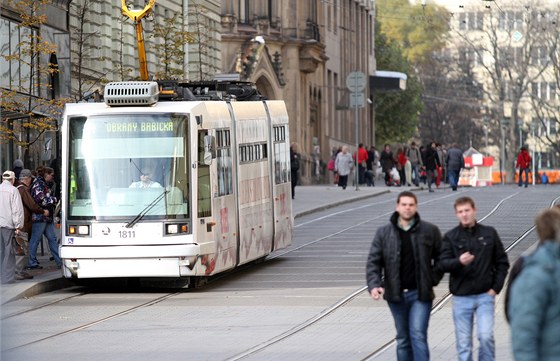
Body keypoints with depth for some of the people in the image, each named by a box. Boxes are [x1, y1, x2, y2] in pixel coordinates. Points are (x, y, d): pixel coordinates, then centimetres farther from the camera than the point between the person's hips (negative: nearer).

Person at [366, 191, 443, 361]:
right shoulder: (384, 233, 3)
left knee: (418, 335, -13)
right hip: (396, 295, 2)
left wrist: (432, 280, -3)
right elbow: (373, 261, -1)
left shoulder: (429, 231, 0)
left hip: (420, 294, -2)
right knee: (403, 339, 11)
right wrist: (374, 285, -15)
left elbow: (441, 258, 7)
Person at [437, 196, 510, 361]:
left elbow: (502, 262, 9)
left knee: (486, 336, -14)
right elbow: (442, 264, -8)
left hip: (485, 296, 0)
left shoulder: (489, 233, 5)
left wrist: (496, 287, -1)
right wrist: (459, 262, -28)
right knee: (463, 342, 4)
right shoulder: (450, 237, 2)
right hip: (461, 297, 1)